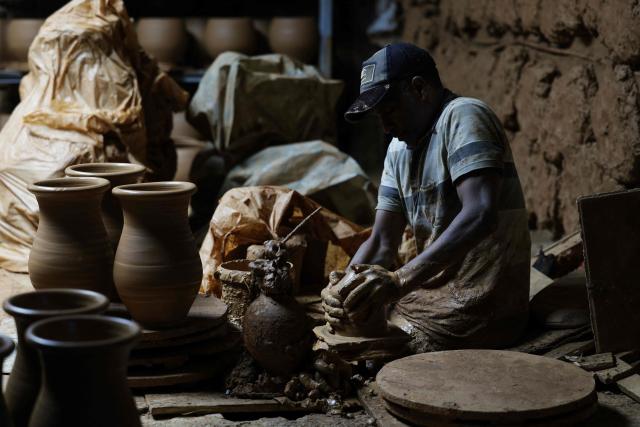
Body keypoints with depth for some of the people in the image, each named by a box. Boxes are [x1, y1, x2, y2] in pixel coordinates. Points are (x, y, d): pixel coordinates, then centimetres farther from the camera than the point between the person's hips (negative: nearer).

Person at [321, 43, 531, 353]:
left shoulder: (462, 117, -13)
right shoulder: (399, 149, 13)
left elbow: (481, 215, -29)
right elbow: (382, 242, 9)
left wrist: (400, 280, -35)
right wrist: (345, 286, -13)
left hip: (480, 311, -8)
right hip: (432, 297, 8)